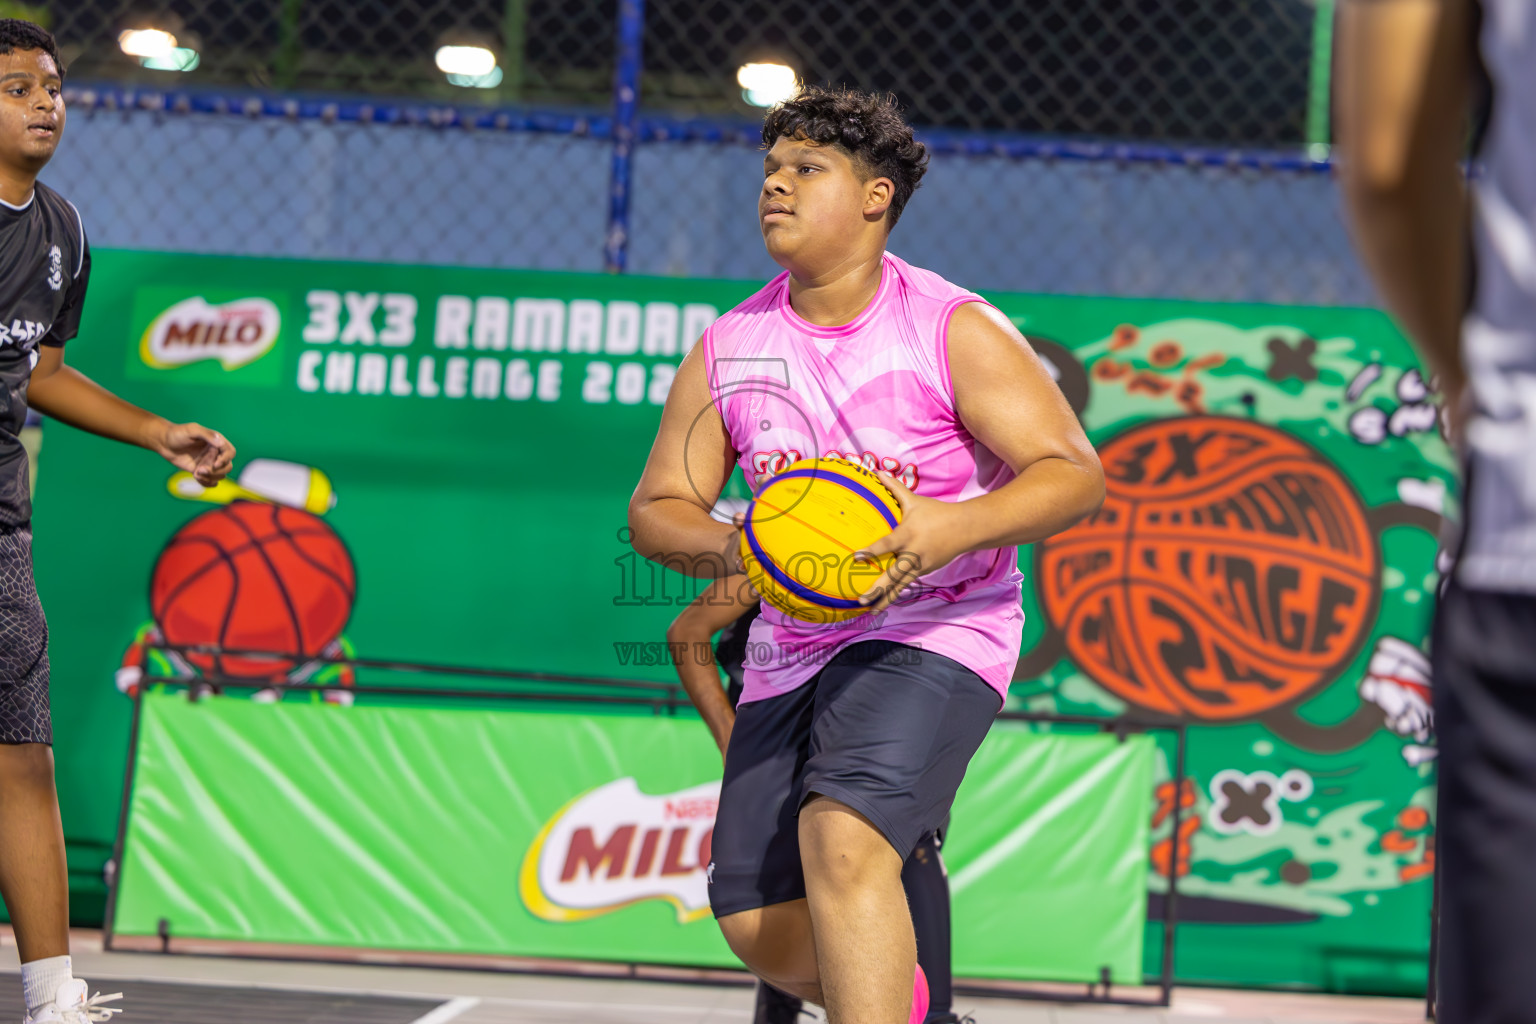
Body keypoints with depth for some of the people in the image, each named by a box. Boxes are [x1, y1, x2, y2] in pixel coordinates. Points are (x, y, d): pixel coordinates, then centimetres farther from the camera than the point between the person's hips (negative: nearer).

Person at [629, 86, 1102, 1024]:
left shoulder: (955, 330, -8)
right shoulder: (727, 350, 5)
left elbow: (1075, 473, -11)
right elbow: (657, 508, 9)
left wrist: (952, 527, -29)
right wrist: (731, 548, -14)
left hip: (932, 629, -6)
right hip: (791, 653, 6)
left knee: (842, 837, -31)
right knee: (758, 925, 3)